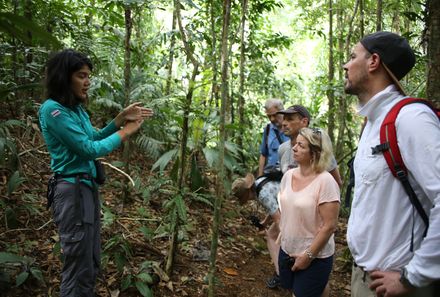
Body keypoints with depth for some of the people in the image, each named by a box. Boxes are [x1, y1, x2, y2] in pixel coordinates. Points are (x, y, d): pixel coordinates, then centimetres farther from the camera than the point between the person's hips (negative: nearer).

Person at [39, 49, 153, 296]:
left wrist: (122, 118, 8)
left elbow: (95, 137, 21)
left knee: (92, 263, 18)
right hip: (72, 190, -9)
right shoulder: (53, 109, -15)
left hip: (88, 186, 9)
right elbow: (89, 149, -17)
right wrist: (125, 132, -7)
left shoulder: (76, 108, 10)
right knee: (80, 266, 0)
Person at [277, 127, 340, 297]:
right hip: (286, 251, 6)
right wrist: (281, 236, 9)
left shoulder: (325, 181, -20)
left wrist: (308, 256, -16)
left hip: (315, 259, -6)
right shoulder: (288, 175, 0)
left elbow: (329, 226, -20)